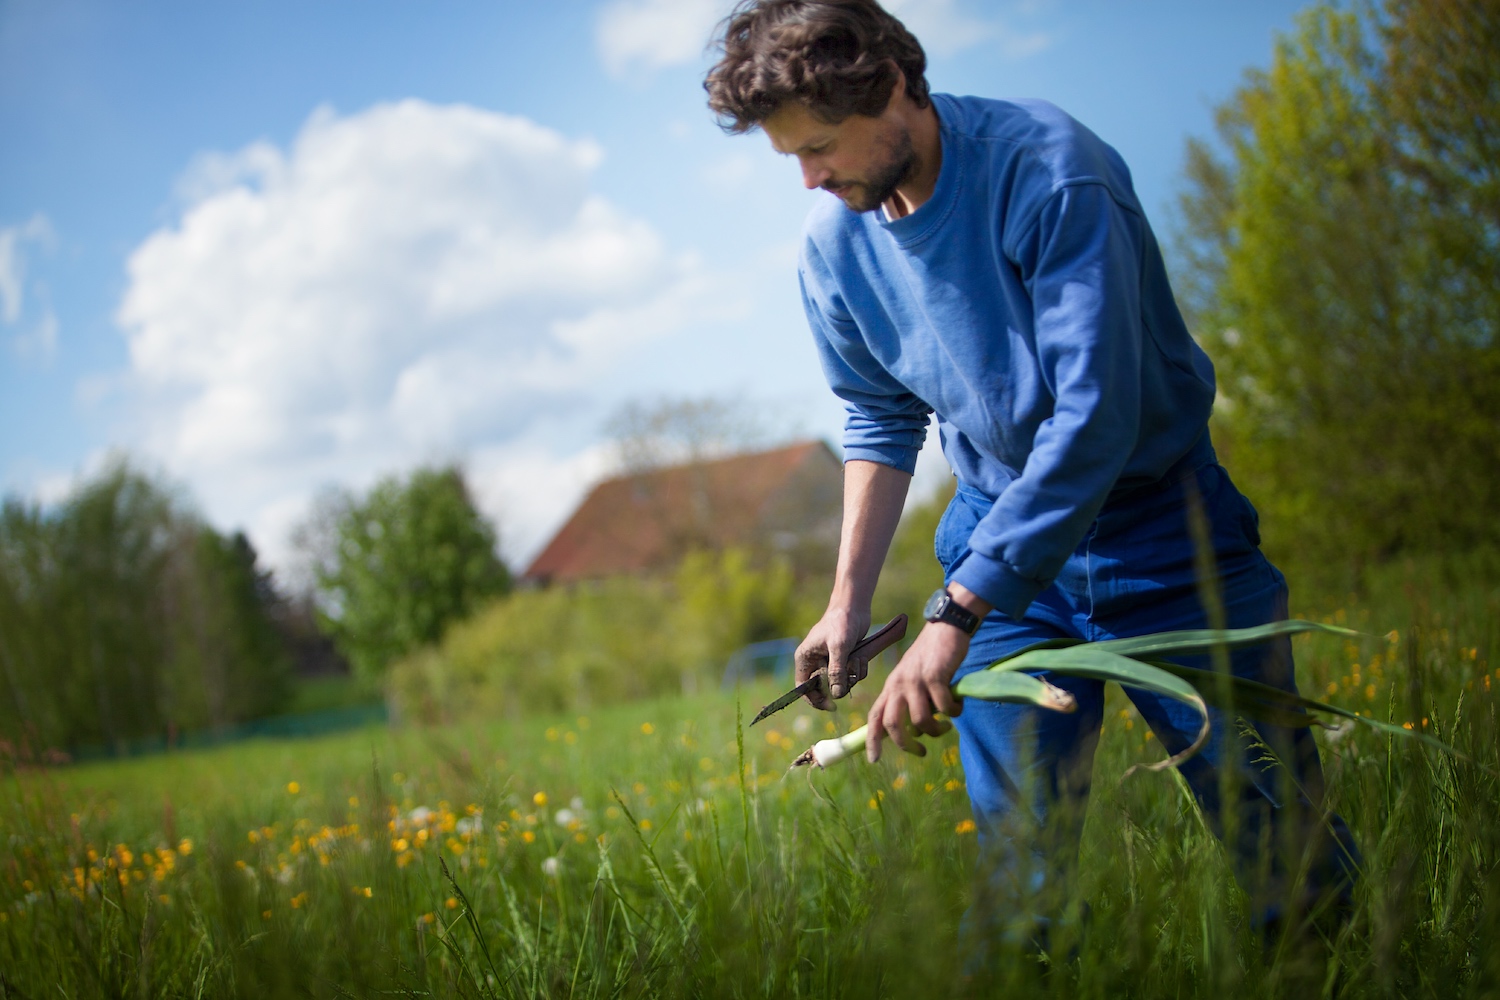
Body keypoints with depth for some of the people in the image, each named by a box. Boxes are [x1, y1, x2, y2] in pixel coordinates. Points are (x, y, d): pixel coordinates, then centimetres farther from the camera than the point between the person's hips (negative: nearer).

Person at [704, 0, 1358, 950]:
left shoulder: (1047, 170, -24)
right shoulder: (834, 240, -4)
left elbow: (1093, 416, -31)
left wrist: (953, 617, -32)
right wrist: (849, 600, 5)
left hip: (1161, 523, -4)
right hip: (1002, 532, 5)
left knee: (1287, 844, 0)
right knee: (1018, 861, 1)